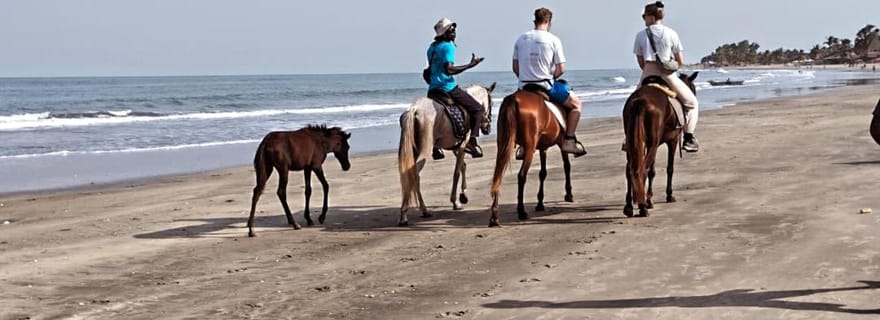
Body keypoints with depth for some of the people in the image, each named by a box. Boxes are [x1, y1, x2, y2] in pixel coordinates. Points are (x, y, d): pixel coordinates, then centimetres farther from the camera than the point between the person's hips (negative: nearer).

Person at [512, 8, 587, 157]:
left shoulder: (521, 39, 4)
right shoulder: (553, 40, -7)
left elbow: (515, 68, 7)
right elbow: (561, 69, -7)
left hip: (524, 87, 4)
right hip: (546, 86, -4)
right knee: (576, 104, 15)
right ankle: (569, 141, 9)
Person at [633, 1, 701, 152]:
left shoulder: (640, 35, 3)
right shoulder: (671, 33, 1)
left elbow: (641, 63, 7)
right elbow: (680, 62, 3)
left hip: (647, 76, 2)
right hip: (668, 75, -2)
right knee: (692, 104, 16)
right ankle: (689, 138, 2)